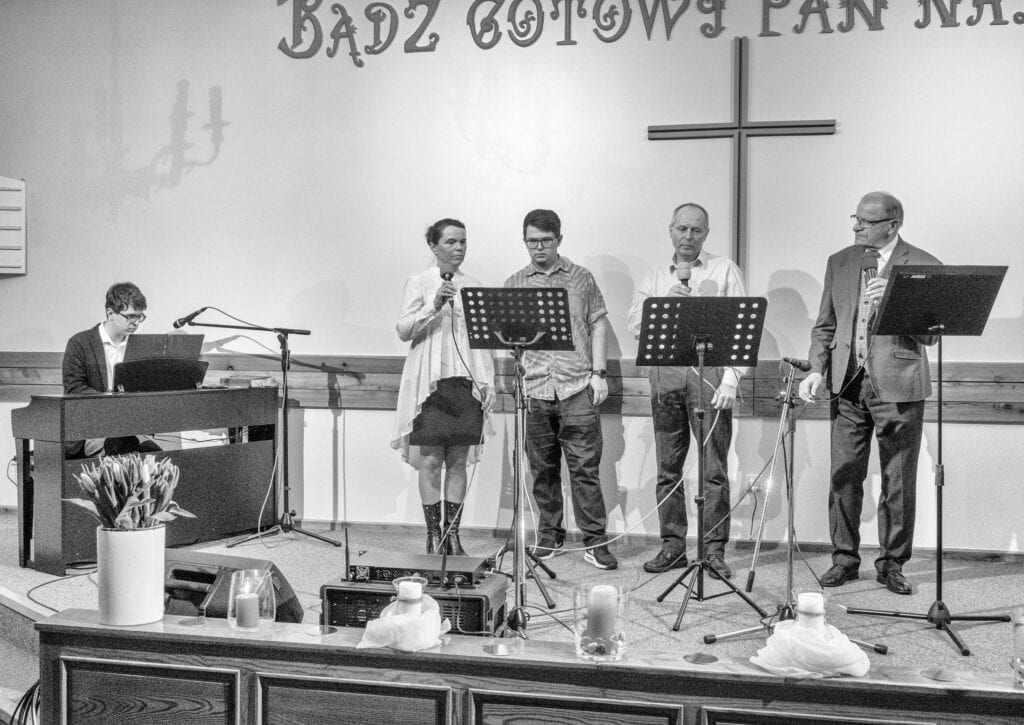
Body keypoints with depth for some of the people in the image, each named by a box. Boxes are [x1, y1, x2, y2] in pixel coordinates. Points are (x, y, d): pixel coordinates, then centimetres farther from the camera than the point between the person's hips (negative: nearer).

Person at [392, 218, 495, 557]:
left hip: (466, 382, 3)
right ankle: (434, 535, 4)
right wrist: (434, 306, -18)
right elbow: (403, 331, -5)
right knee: (430, 460, -3)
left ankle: (453, 534, 9)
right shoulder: (419, 282, 3)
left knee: (459, 461, 4)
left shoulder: (473, 285, 13)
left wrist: (488, 382, 7)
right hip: (430, 381, -3)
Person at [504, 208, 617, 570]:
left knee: (585, 466, -3)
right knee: (543, 468, 8)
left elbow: (598, 324, 8)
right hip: (535, 388, 2)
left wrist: (599, 373, 0)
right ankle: (549, 535, 20)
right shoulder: (514, 284, 12)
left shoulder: (581, 278, 9)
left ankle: (594, 540, 2)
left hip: (578, 387, -2)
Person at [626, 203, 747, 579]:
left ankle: (714, 548, 0)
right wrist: (671, 296, -6)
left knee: (714, 469, -5)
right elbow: (636, 326, 5)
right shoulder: (654, 278, 17)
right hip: (665, 375, 3)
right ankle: (673, 545, 12)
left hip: (710, 374, -3)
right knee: (668, 468, 5)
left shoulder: (724, 270, 9)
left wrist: (731, 379, -9)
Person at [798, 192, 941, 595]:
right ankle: (844, 559, 16)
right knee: (844, 476, 5)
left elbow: (929, 334, -7)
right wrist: (816, 370, 1)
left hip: (898, 384, -3)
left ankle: (891, 563, 16)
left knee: (898, 482, 4)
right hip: (848, 382, 3)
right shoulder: (839, 263, 11)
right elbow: (825, 326, 14)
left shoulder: (924, 267, -2)